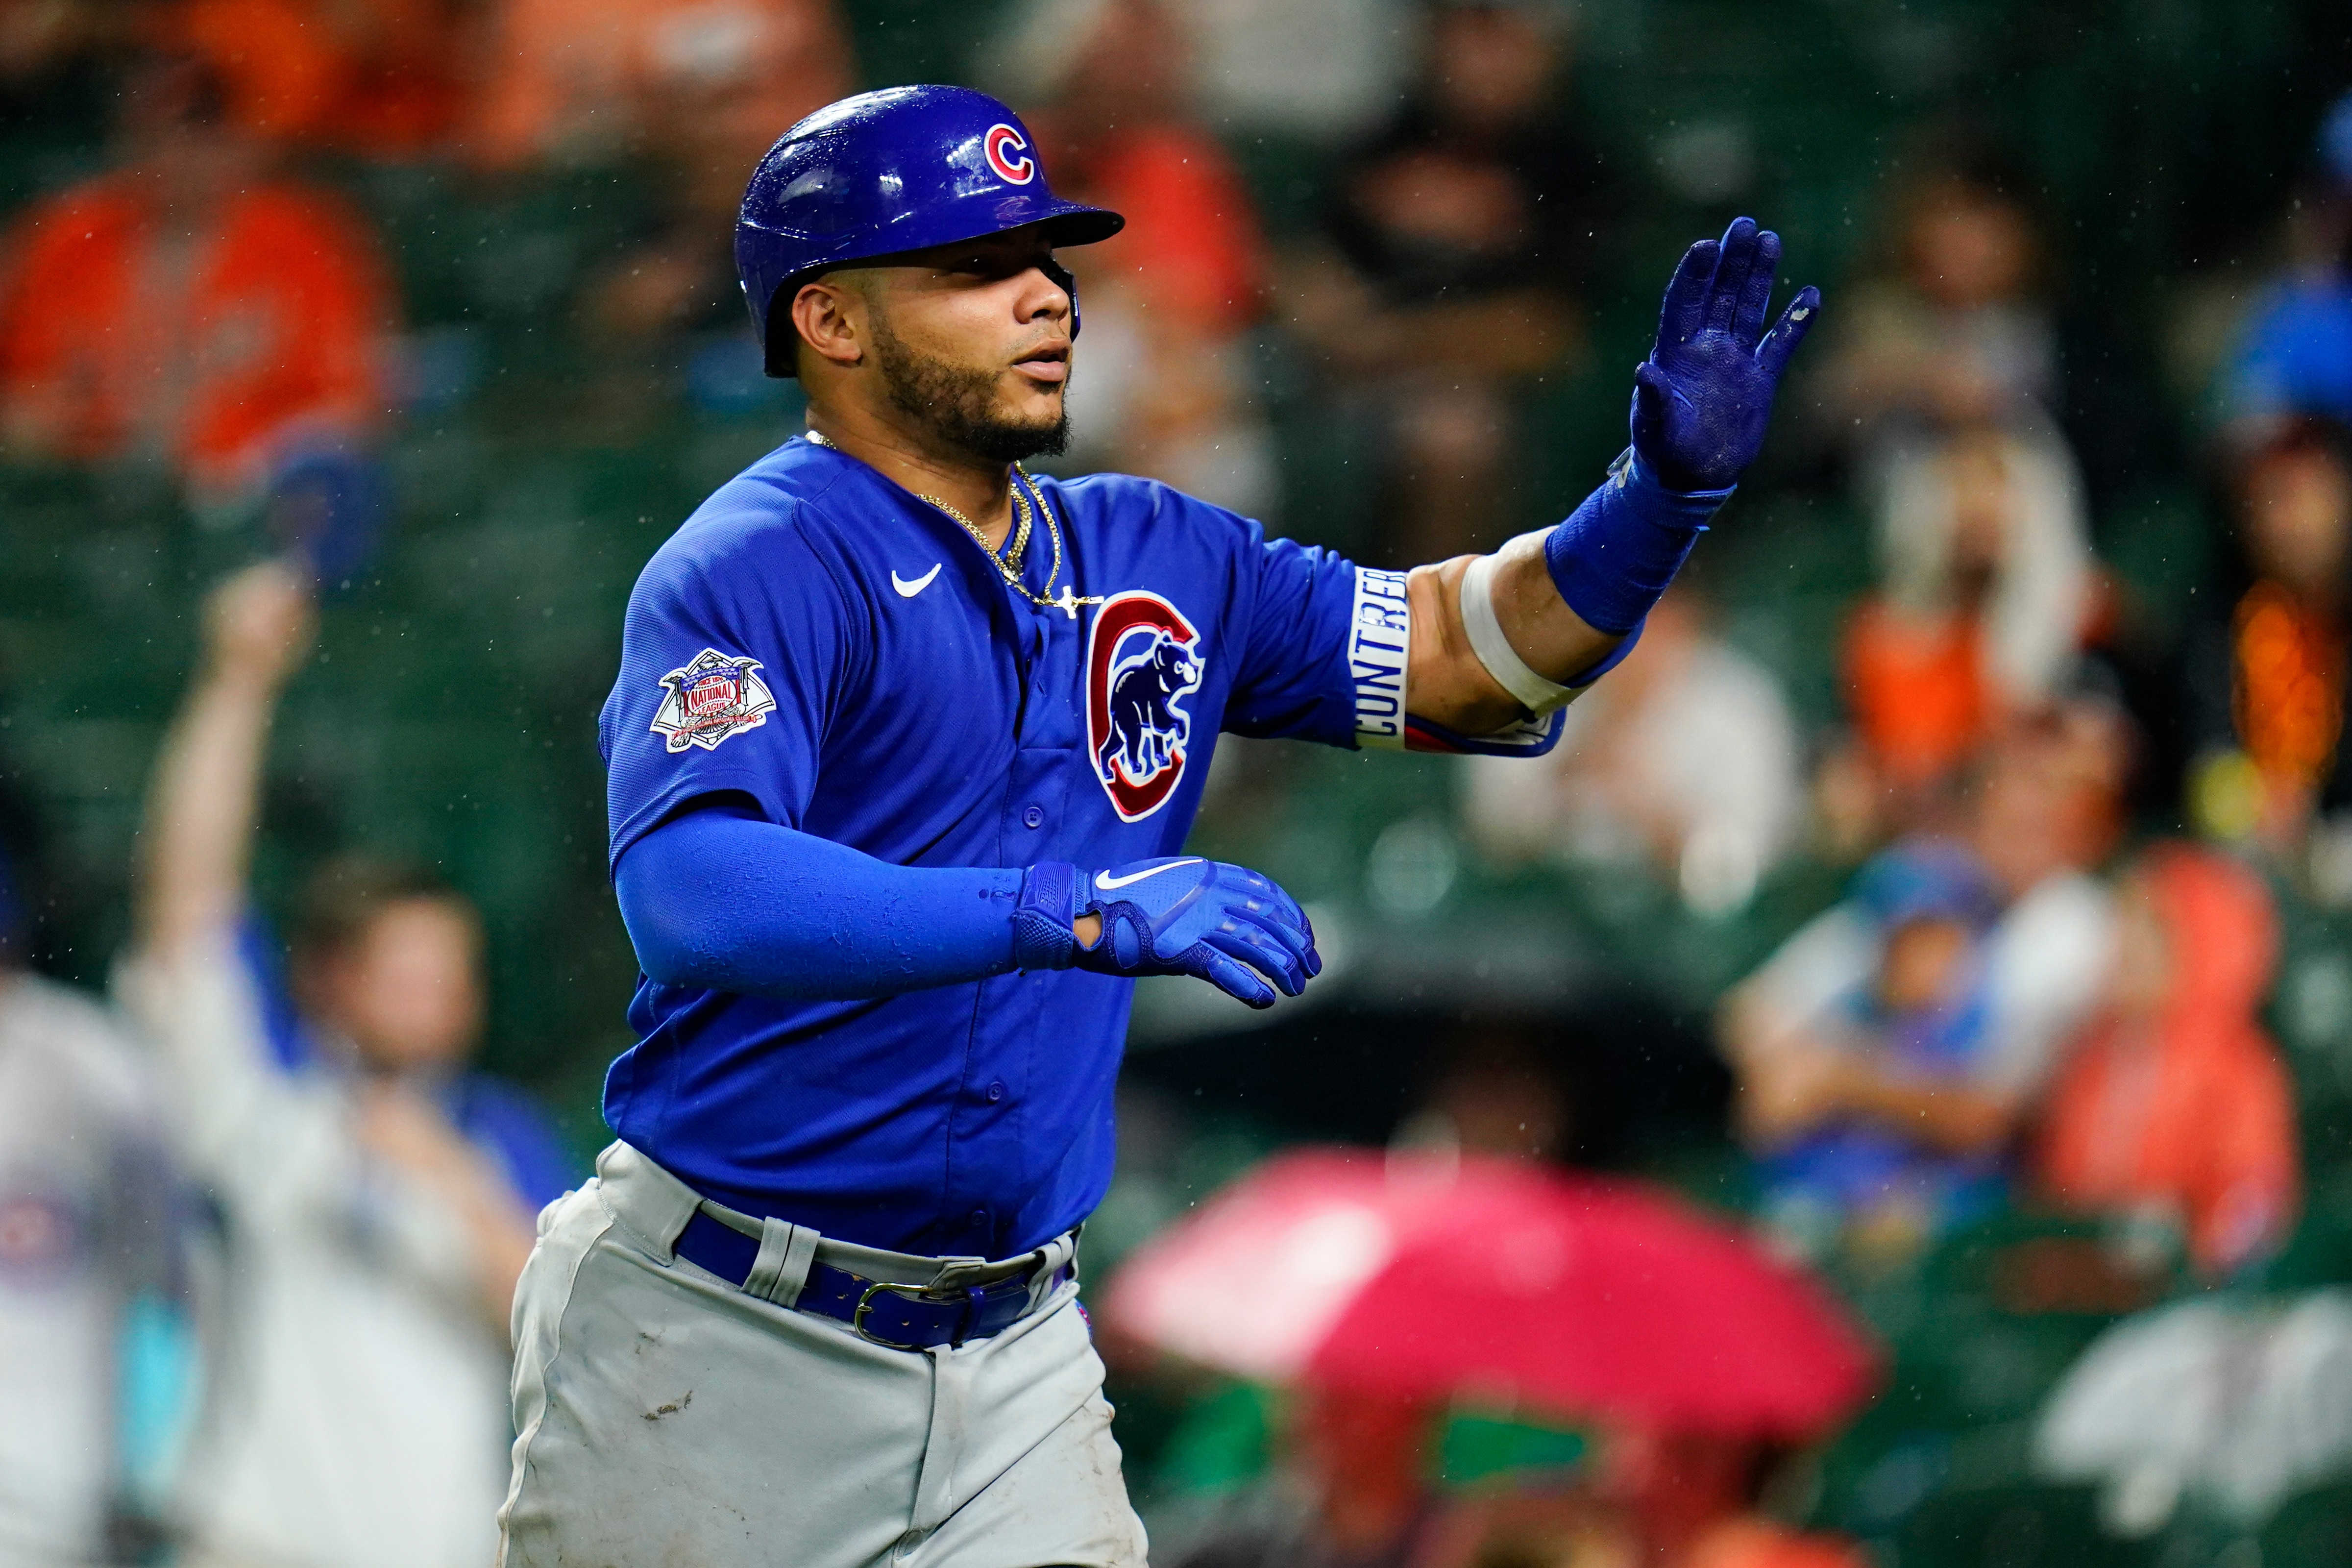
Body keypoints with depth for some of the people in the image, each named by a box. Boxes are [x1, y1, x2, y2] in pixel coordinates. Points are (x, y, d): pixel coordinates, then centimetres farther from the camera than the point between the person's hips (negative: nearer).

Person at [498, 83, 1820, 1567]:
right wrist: (1074, 912, -38)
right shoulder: (751, 574, -12)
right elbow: (689, 895, -29)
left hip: (1010, 1361, 6)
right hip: (721, 1362, -6)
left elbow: (1467, 653, 14)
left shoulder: (1153, 559, 11)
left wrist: (1669, 487, -5)